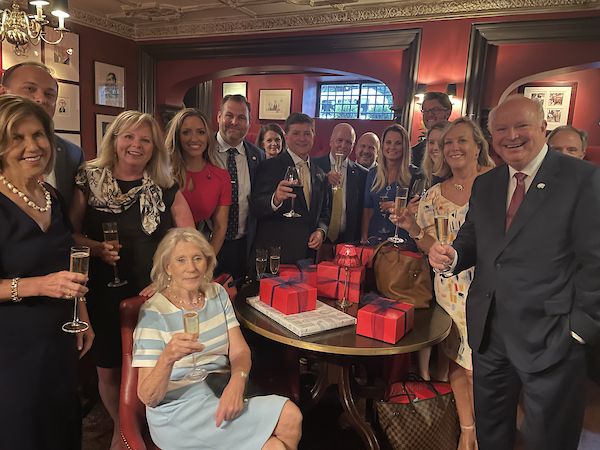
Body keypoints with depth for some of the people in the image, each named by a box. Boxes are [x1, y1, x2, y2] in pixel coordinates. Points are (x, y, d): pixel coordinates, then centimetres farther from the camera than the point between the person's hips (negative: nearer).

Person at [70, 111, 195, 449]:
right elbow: (71, 233, 5)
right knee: (109, 369, 10)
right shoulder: (90, 181, 1)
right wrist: (97, 247, -14)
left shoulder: (166, 188, 1)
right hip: (106, 292, 1)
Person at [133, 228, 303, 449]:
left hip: (221, 395, 6)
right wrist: (168, 357, -34)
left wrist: (237, 381, -19)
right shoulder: (153, 313, -12)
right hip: (179, 412, -5)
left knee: (291, 416, -17)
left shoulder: (217, 294, 6)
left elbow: (240, 350, 3)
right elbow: (148, 398, -13)